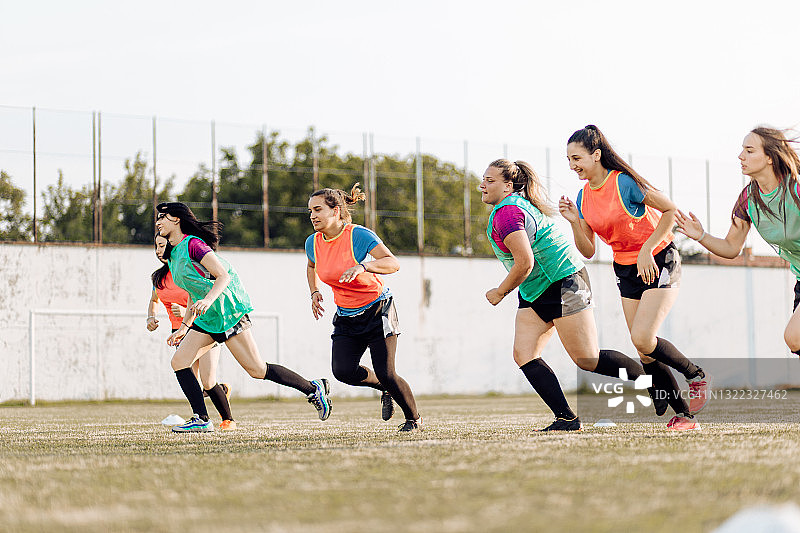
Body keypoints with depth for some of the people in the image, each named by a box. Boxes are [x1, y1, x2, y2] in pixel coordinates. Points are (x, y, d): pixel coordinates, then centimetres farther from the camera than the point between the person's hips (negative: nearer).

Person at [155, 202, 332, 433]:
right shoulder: (173, 255, 17)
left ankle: (313, 389, 4)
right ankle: (201, 420, -2)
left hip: (229, 311, -10)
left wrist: (208, 300, -36)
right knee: (179, 362, -4)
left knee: (257, 370, -9)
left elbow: (224, 275, -20)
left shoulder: (193, 244, -12)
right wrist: (184, 327, 22)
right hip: (206, 318, 10)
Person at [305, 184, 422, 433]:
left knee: (385, 374, -11)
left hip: (378, 311, -5)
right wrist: (314, 291, 9)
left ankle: (414, 417, 17)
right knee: (342, 370, -16)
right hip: (346, 317, 5)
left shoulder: (359, 235, -18)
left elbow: (393, 263, -26)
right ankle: (385, 388, 15)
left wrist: (362, 266, -40)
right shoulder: (313, 243, -1)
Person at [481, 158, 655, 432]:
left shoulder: (507, 213, -19)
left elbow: (525, 263, -26)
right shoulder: (515, 203, 14)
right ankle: (566, 418, -7)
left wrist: (499, 292, -13)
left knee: (588, 361, -8)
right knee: (523, 355, -3)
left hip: (563, 283, -11)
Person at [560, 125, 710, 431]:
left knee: (642, 339, -20)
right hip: (626, 269, 7)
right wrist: (574, 222, -11)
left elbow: (670, 210, -14)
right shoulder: (584, 197, 2)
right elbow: (588, 251, 5)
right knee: (644, 351, 1)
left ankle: (696, 375, 5)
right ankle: (684, 415, 9)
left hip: (658, 264, -7)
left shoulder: (624, 183, -19)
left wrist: (647, 249, -18)